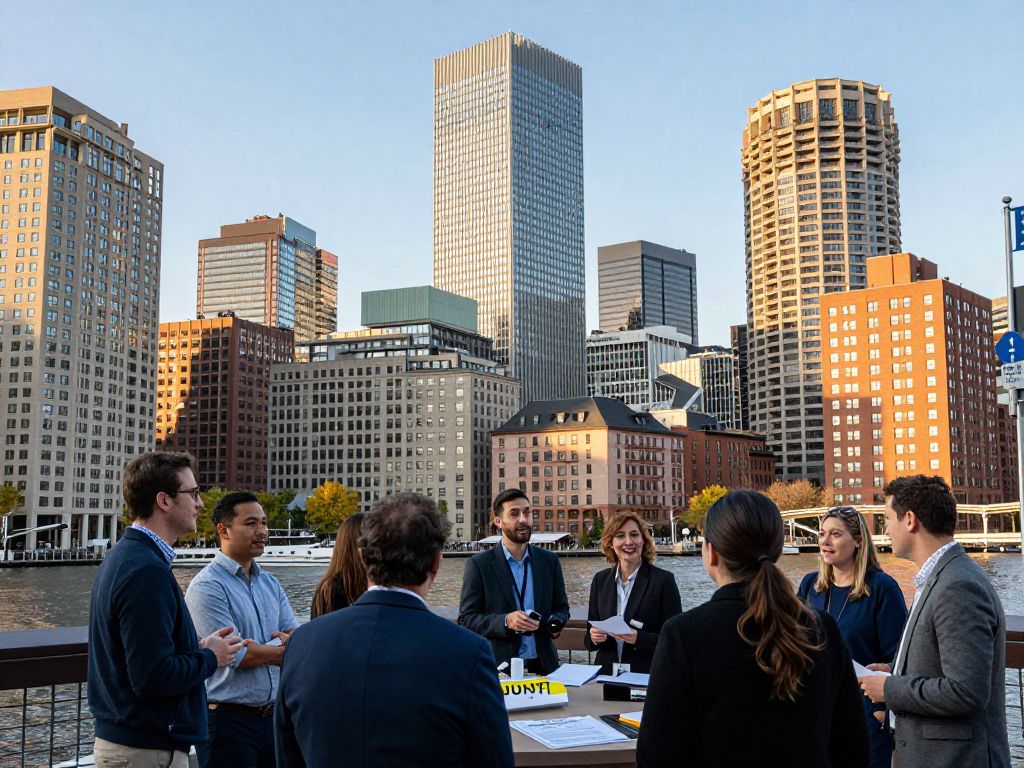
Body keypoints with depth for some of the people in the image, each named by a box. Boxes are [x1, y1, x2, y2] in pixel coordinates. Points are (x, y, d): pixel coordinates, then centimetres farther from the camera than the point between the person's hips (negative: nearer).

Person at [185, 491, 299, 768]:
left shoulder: (270, 584, 13)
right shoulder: (207, 586, -12)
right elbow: (236, 657, -17)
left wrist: (287, 639, -16)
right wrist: (282, 649, -4)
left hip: (272, 715, 7)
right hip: (228, 721, -7)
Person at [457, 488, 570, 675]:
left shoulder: (549, 561, 5)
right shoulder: (478, 565, -6)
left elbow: (561, 607, 13)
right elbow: (466, 619, -7)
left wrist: (556, 622, -9)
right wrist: (505, 621, -22)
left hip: (543, 665, 3)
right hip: (499, 667, -3)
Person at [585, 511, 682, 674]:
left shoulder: (663, 580, -5)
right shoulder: (600, 580, 6)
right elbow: (588, 638, 11)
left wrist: (639, 639, -20)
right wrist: (593, 637, -10)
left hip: (648, 676, -5)